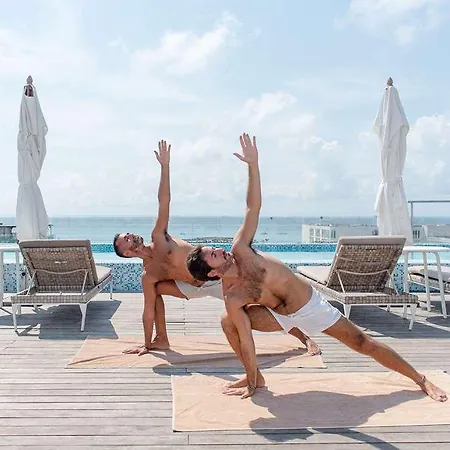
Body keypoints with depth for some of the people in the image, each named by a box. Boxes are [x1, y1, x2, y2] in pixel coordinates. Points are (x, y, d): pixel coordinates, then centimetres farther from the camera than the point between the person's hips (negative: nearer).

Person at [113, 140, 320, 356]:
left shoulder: (158, 238, -12)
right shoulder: (148, 276, -7)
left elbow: (163, 202, -18)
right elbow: (149, 311, 0)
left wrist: (165, 166, -24)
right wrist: (146, 344, 2)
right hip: (199, 287, 3)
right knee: (157, 290, -3)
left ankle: (305, 337, 8)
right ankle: (161, 340, 12)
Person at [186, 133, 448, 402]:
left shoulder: (239, 250, -21)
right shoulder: (231, 298, -21)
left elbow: (253, 206, -21)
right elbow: (246, 341, -17)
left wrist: (253, 163, -28)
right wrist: (251, 384, -15)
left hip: (311, 305, 0)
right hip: (283, 316, 1)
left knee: (363, 343, 1)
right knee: (228, 322, -14)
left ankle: (421, 380, 16)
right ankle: (256, 378, 5)